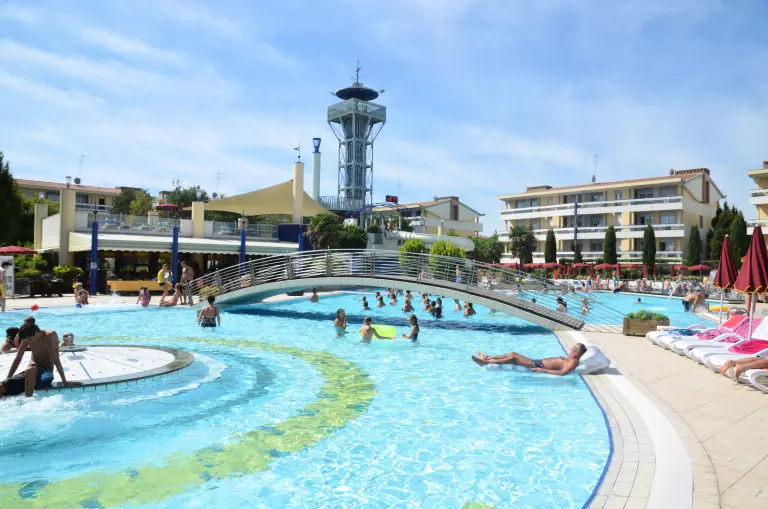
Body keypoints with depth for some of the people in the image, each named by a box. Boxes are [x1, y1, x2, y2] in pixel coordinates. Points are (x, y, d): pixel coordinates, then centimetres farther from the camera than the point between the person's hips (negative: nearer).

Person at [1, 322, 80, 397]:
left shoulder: (51, 335, -14)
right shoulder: (27, 338, 1)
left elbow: (56, 359, -16)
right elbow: (17, 359, 7)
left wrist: (65, 382, -17)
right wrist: (7, 382, 4)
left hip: (46, 372, -5)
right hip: (28, 372, 5)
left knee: (30, 370, -40)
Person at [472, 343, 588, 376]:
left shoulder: (573, 362, -14)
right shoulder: (569, 359, 15)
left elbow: (562, 372, -28)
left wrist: (543, 370, -28)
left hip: (540, 366, -9)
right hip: (539, 362, 9)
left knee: (514, 358, -14)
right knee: (513, 354, 7)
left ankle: (486, 362, -9)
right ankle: (488, 358, 14)